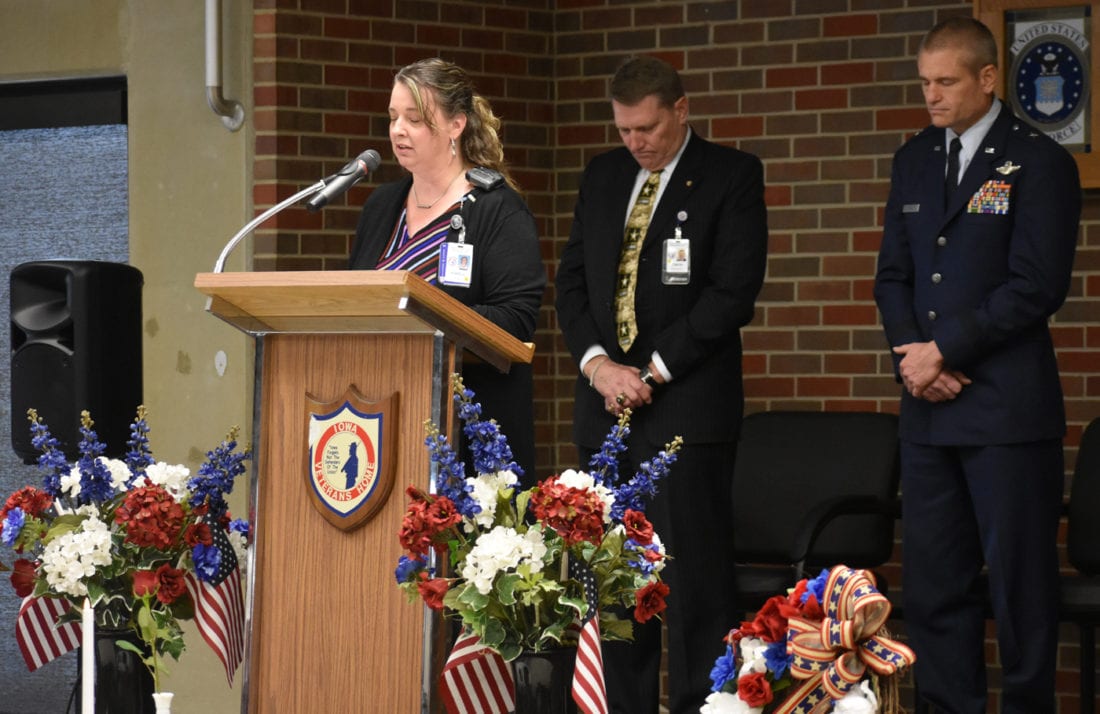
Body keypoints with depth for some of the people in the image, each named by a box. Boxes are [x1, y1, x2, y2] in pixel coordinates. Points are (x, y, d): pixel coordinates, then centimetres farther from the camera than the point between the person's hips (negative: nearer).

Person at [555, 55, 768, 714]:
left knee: (697, 575, -8)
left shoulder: (732, 176, -1)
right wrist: (597, 363, -4)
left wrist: (654, 372, -11)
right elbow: (572, 280, 14)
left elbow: (734, 289, -9)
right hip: (606, 409, 5)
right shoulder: (604, 176, 16)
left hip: (686, 407, -5)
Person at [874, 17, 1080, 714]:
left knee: (1020, 577, -2)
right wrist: (912, 355, -2)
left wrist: (944, 351, -11)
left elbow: (1037, 286, -12)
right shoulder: (915, 159, 15)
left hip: (1008, 410, -6)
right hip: (930, 404, 6)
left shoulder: (1039, 161, -5)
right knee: (933, 578, 5)